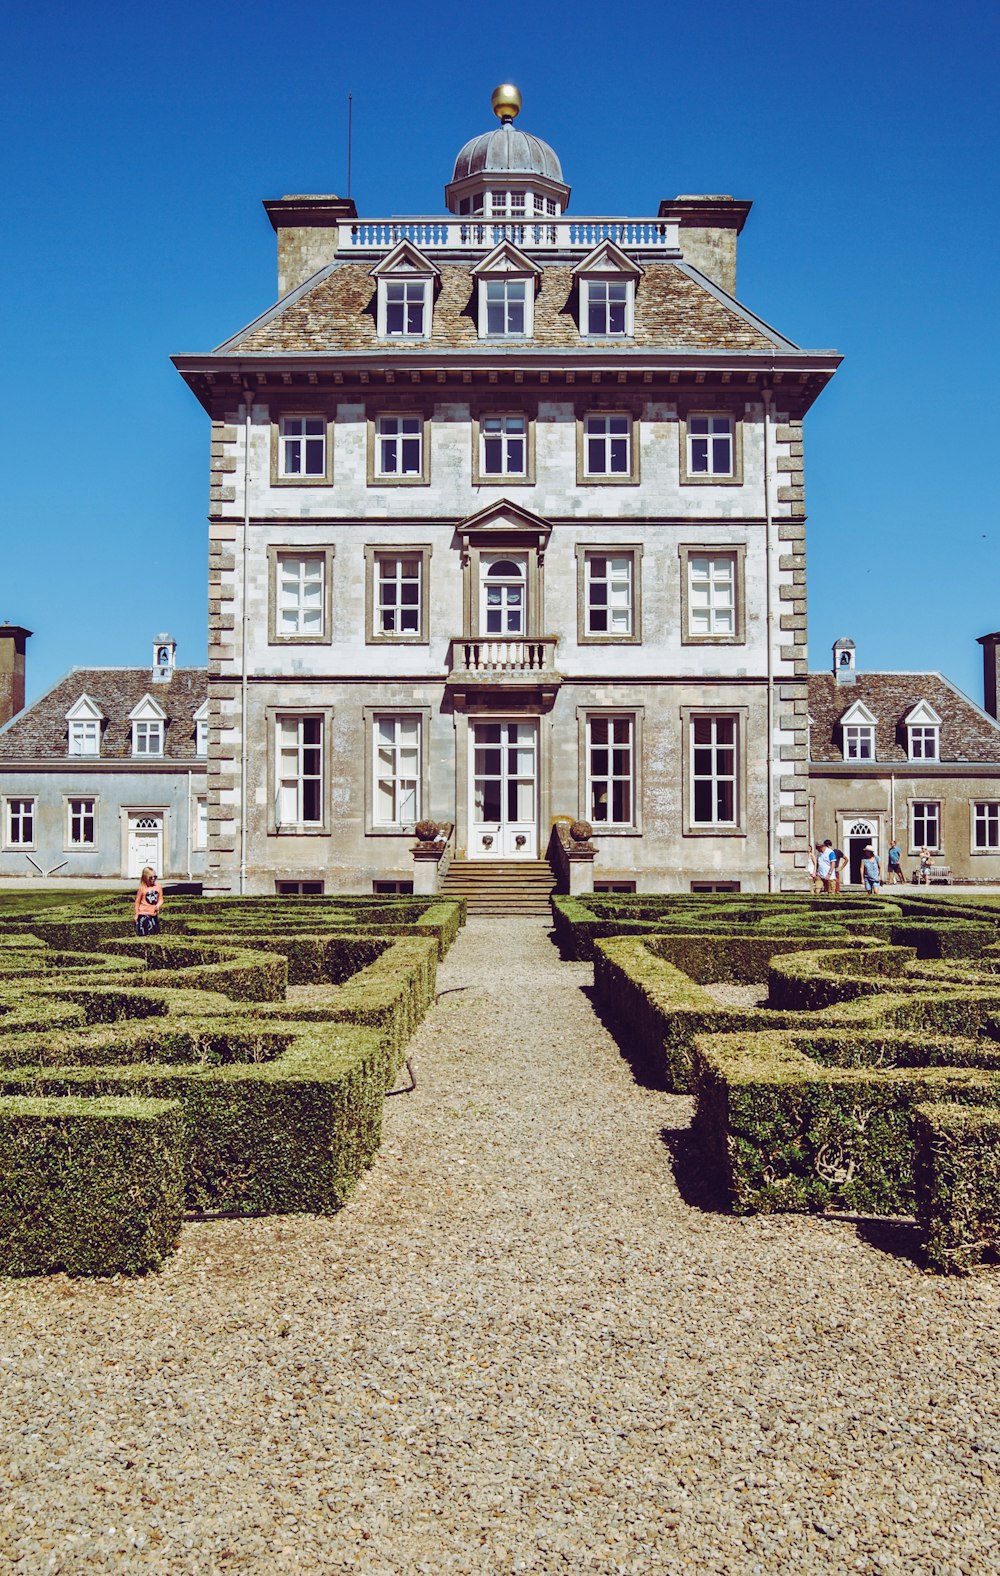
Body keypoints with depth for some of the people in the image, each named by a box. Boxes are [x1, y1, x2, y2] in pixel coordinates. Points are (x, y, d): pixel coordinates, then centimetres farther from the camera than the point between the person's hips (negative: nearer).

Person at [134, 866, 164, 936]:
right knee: (142, 934, -5)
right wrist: (136, 914, 1)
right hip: (143, 914, -4)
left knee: (156, 934, 6)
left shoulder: (158, 887, 4)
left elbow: (160, 899, 11)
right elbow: (137, 902, 0)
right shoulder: (142, 888, -7)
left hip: (154, 914, 4)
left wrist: (158, 905, -11)